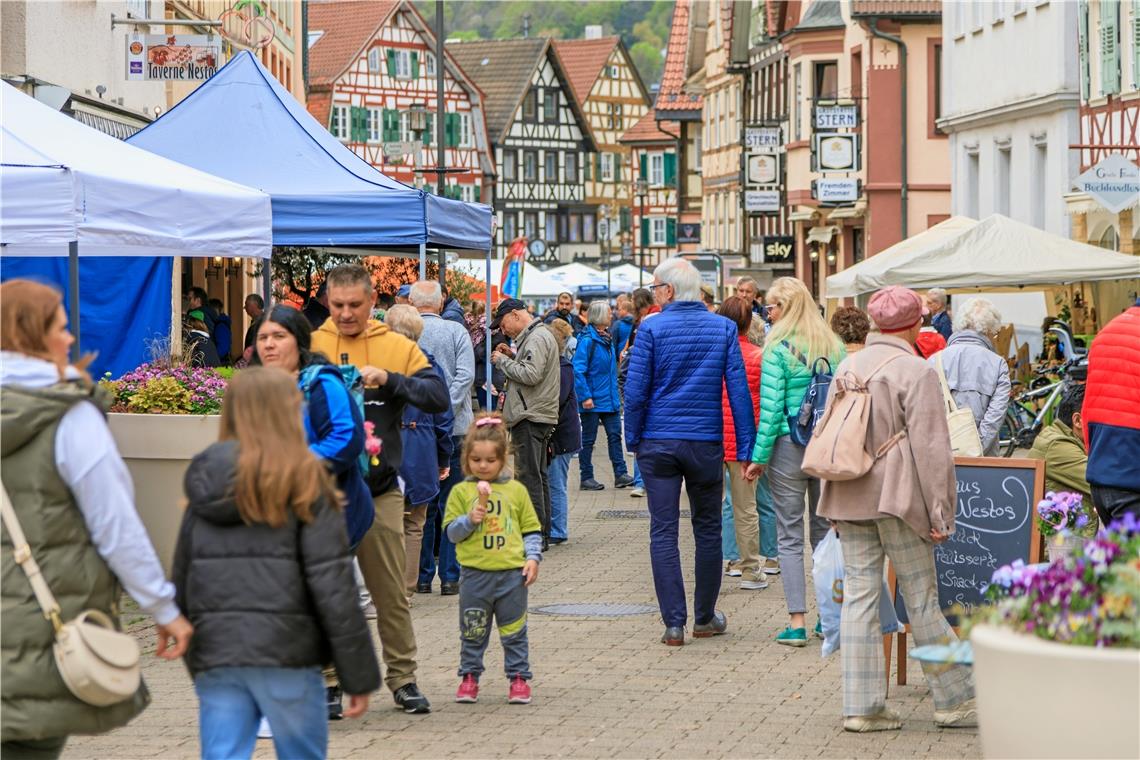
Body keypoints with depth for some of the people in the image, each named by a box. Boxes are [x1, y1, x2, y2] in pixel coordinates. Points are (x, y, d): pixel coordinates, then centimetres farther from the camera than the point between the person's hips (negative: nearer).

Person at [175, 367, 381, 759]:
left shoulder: (206, 483, 11)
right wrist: (359, 675, -5)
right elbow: (332, 584, -9)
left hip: (214, 656, 4)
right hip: (286, 653, -4)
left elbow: (181, 579, 14)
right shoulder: (304, 481, -5)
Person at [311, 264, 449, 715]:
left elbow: (439, 397, -6)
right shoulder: (310, 346, 4)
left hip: (380, 490, 0)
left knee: (391, 592, 6)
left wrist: (390, 379, -20)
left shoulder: (397, 348, 4)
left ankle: (402, 678, 16)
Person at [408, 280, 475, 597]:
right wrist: (446, 410, -11)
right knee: (451, 504, 5)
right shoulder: (456, 331, -2)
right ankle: (449, 576, 4)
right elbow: (466, 375, -10)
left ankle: (422, 575, 10)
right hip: (453, 428, 0)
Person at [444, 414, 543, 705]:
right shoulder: (461, 492, 3)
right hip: (475, 574, 0)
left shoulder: (516, 490, 6)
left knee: (514, 631, 6)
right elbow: (451, 531, 2)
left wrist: (533, 557, -2)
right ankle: (469, 676, 19)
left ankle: (519, 677, 14)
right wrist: (469, 520, -15)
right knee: (473, 632, 8)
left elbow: (531, 528, 10)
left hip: (512, 573, 0)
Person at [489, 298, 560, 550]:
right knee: (538, 475, 14)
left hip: (530, 418, -11)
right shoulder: (541, 334, 19)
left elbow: (531, 374, -24)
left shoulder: (536, 338, -14)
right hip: (540, 415, 11)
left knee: (528, 477, -9)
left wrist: (502, 360, -13)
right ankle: (543, 533, 19)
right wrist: (513, 356, 10)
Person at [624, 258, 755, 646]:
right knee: (708, 530, 14)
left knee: (663, 532, 1)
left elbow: (636, 391, -6)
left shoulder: (652, 329, -6)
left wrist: (633, 439, 6)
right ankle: (705, 618, 22)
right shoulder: (724, 329, 1)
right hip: (706, 444, 2)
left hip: (659, 443, -2)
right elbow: (739, 391, -1)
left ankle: (674, 623, -3)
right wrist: (747, 447, 2)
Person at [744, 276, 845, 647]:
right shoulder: (834, 346, 6)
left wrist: (759, 456, -7)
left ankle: (797, 623, -3)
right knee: (825, 530, 14)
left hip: (789, 446, -5)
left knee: (790, 536, 1)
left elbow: (770, 407, -12)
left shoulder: (779, 348, -9)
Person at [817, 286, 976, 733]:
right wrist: (939, 512, -8)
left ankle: (861, 706, 3)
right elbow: (930, 447, -12)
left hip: (849, 497, 6)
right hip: (897, 496, -5)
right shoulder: (916, 372, -8)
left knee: (858, 595, 5)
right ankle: (954, 700, 10)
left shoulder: (847, 368, 11)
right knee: (922, 600, 1)